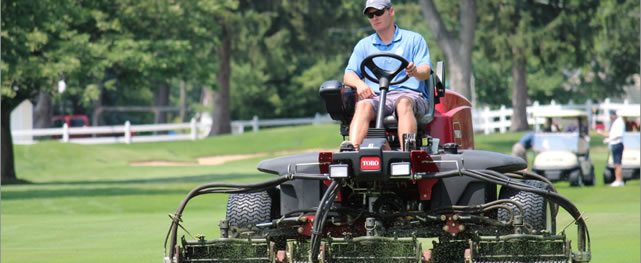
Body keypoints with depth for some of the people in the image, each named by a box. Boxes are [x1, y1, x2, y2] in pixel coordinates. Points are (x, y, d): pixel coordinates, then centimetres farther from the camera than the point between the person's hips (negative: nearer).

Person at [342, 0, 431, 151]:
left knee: (404, 103, -38)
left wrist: (415, 72, -25)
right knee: (363, 105, -32)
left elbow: (426, 71, 1)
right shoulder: (363, 45, 24)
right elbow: (349, 75, 13)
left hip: (409, 94, -2)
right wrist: (359, 84, -12)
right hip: (375, 96, 2)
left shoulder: (414, 39, 15)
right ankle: (352, 149, -56)